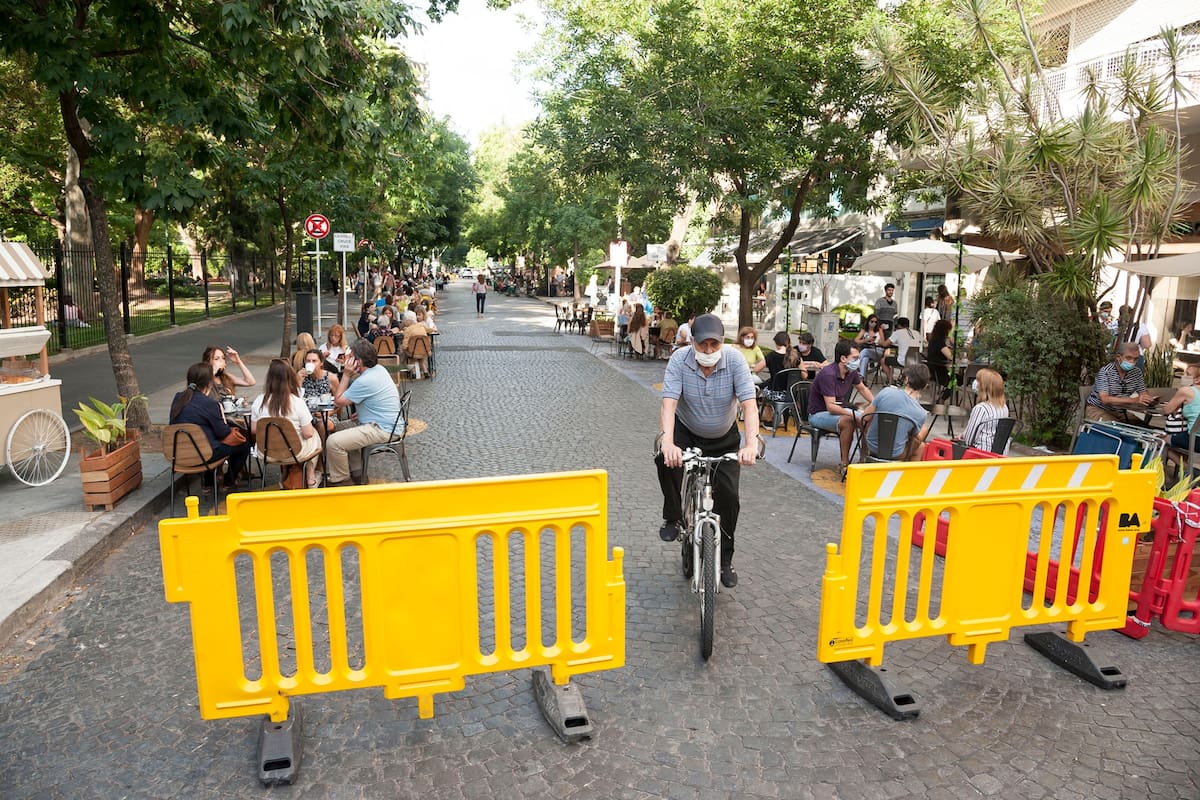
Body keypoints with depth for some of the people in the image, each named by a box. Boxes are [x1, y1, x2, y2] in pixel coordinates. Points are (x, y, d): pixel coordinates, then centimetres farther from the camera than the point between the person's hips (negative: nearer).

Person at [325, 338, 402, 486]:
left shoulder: (365, 381, -24)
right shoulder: (379, 369, 7)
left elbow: (338, 402, -12)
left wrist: (347, 374, -11)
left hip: (382, 430, -11)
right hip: (388, 422, 11)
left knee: (333, 442, -19)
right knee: (339, 427, 24)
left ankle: (341, 481, 1)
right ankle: (357, 472, 27)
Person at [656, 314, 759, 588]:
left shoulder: (735, 361, -22)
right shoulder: (679, 360, -23)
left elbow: (749, 405, -30)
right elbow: (669, 403, -33)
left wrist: (751, 443, -46)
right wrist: (667, 442, -49)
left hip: (724, 438, 1)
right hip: (686, 432, 0)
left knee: (728, 496, -7)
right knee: (666, 459, -31)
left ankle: (725, 559, 13)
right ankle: (673, 518, -7)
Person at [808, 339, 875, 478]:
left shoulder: (851, 371, -1)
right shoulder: (828, 374, -26)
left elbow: (863, 389, 17)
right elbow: (831, 406, -30)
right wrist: (853, 414, -39)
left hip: (840, 410, 8)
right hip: (819, 414, -8)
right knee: (848, 421, -35)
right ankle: (844, 465, -25)